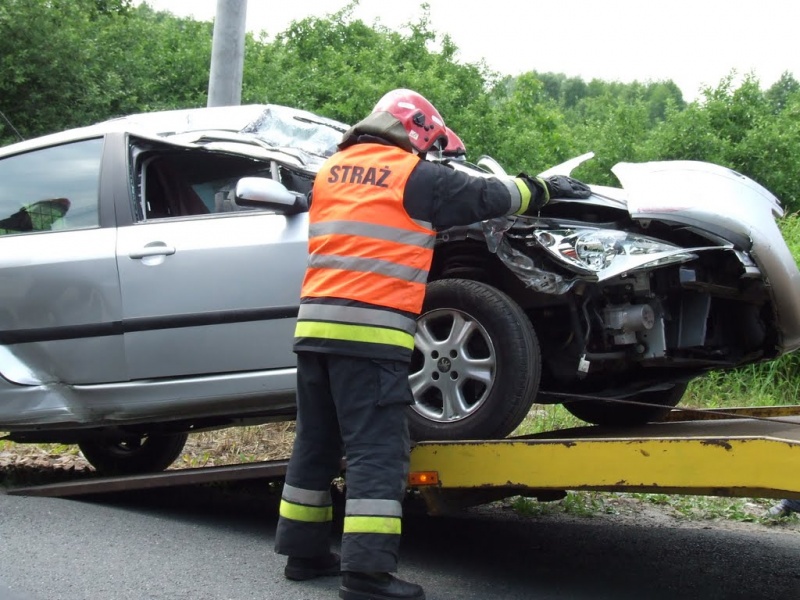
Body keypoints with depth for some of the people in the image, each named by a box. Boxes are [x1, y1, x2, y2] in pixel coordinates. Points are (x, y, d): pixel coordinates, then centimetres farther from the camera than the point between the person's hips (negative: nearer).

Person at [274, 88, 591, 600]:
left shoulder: (332, 170, 17)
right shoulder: (416, 176, 0)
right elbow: (488, 196, 9)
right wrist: (546, 188, 23)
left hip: (315, 324, 7)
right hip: (371, 331, -7)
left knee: (316, 442, 14)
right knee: (376, 450, -8)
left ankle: (305, 551, 20)